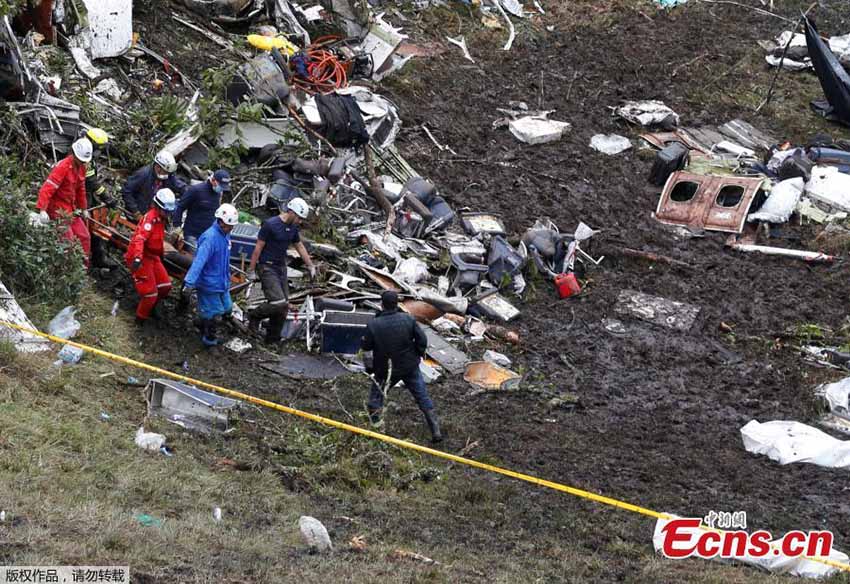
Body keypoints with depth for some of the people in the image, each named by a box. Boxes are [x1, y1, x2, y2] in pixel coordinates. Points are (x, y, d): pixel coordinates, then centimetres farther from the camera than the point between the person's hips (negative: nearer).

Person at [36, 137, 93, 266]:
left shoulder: (81, 167, 5)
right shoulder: (63, 167, -22)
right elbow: (47, 188, -29)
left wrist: (83, 208, 26)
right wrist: (42, 209, -36)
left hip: (71, 209, 9)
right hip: (58, 209, -9)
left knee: (85, 237, 9)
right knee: (69, 241, -14)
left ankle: (84, 267, 18)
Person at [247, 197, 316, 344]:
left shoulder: (293, 227, 6)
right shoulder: (270, 224, -16)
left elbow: (300, 247, 20)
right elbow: (258, 248, -13)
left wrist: (311, 267, 22)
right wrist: (251, 271, -11)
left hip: (281, 268, 8)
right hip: (267, 268, -8)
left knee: (284, 307, 4)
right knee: (278, 303, -19)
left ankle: (273, 339, 16)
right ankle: (254, 316, 6)